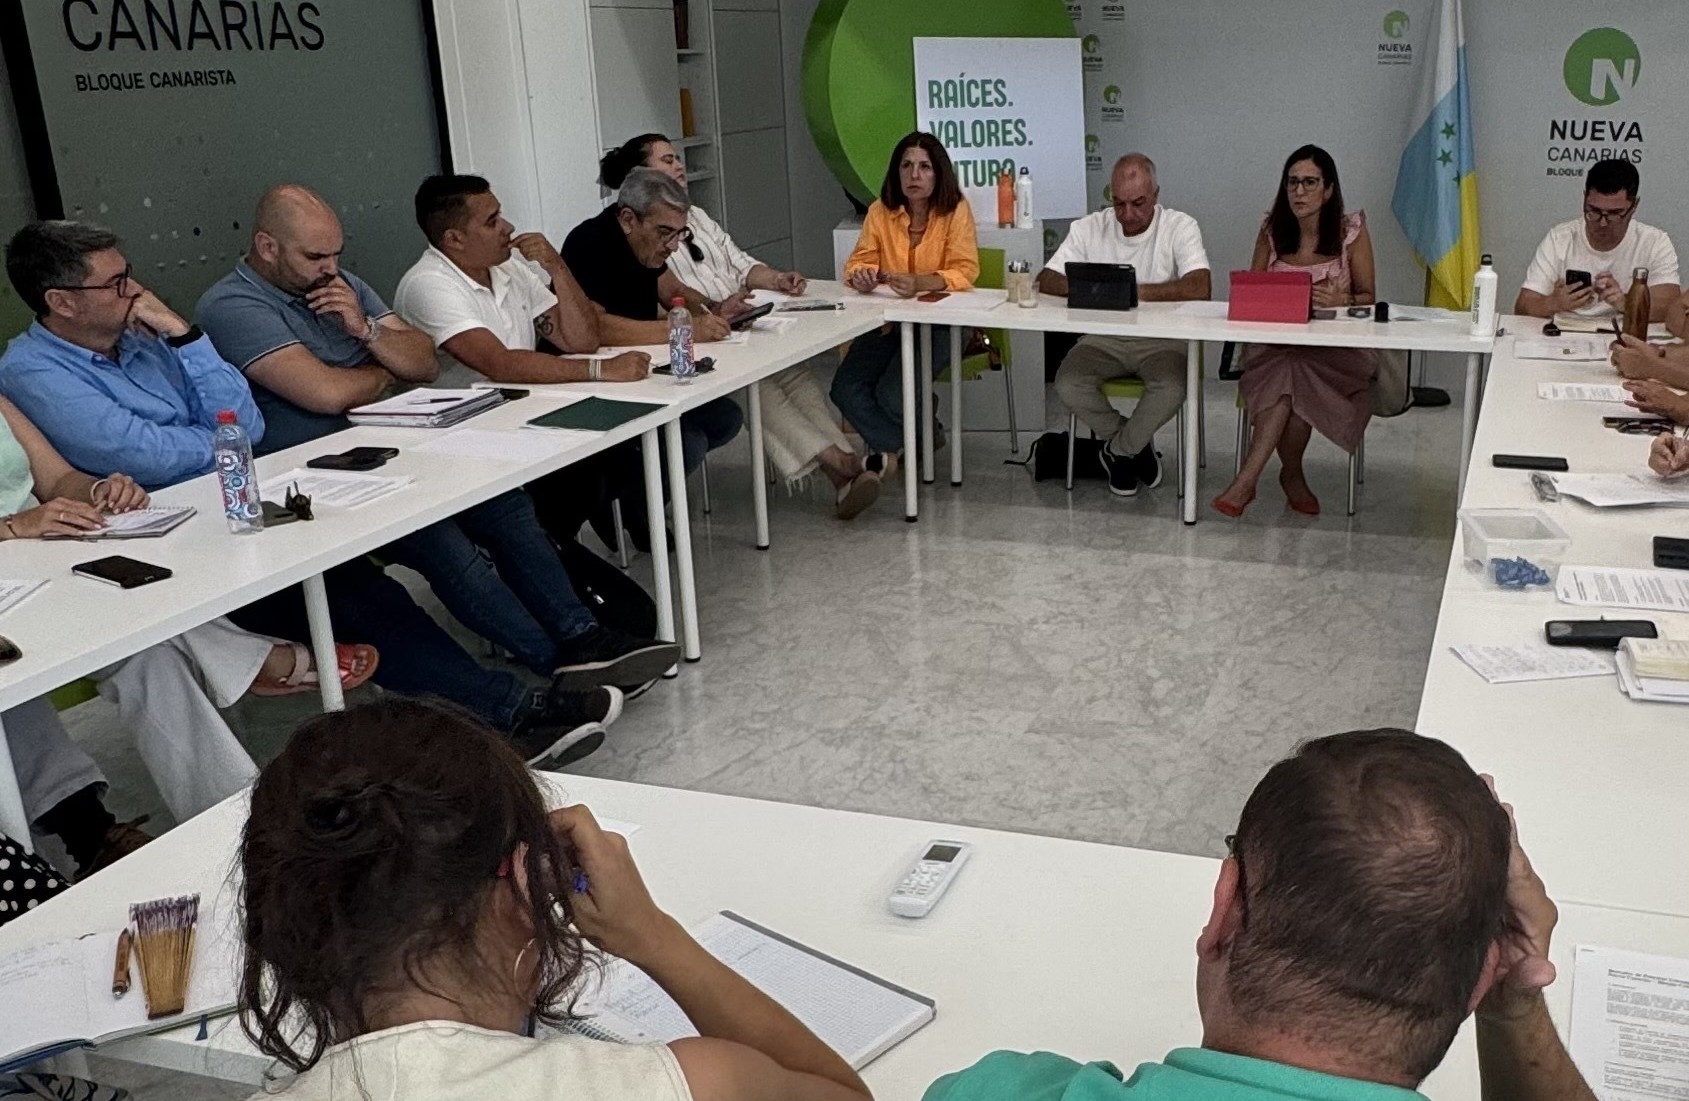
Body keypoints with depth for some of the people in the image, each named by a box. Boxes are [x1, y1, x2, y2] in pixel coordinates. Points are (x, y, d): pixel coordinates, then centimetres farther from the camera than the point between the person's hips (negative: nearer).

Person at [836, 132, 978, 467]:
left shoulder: (956, 210, -6)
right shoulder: (880, 211, 4)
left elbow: (965, 272, -12)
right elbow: (859, 260, 8)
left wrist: (921, 283, -32)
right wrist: (860, 275, -19)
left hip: (937, 320, -4)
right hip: (887, 320, 4)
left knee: (892, 394, -24)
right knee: (845, 389, -18)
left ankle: (890, 446, 11)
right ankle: (897, 444, 4)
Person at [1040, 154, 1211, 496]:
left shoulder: (1180, 227, -5)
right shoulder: (1089, 228, 4)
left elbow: (1199, 288, -19)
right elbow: (1047, 280, -1)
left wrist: (1135, 291, -22)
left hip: (1162, 340, -2)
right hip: (1104, 339, 3)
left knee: (1172, 389, -34)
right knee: (1068, 384, -27)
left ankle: (1119, 450, -2)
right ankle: (1136, 445, 1)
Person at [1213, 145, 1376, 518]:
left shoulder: (1352, 231, 2)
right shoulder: (1271, 230, 8)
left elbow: (1367, 297, 5)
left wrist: (1341, 300, -18)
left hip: (1338, 347, -2)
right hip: (1276, 343, 2)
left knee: (1290, 371, -35)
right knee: (1290, 377, -35)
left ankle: (1247, 481, -32)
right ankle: (1292, 477, -21)